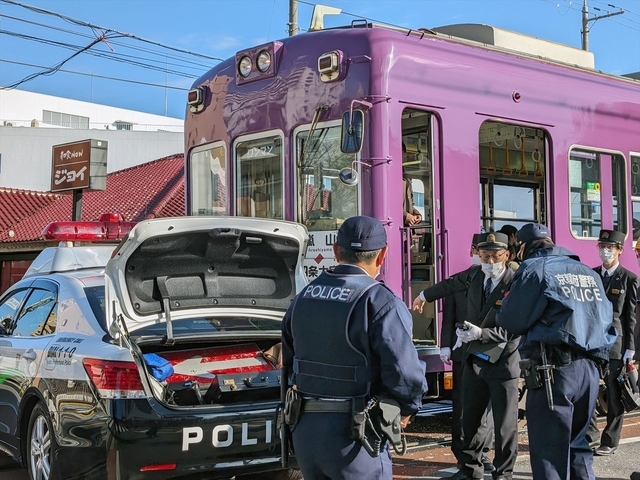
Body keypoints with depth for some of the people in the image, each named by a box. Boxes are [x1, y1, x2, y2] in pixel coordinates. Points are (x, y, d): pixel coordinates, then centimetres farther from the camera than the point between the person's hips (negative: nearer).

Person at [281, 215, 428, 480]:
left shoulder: (303, 297, 9)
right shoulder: (380, 302, -14)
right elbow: (404, 370, -21)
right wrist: (407, 408, -3)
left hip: (304, 429, 6)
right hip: (353, 436, -6)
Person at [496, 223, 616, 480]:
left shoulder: (535, 270, -4)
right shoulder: (588, 272, 16)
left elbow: (511, 322, -6)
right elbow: (606, 318, 17)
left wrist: (505, 304, 14)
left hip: (554, 369, -7)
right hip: (590, 368, 7)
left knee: (550, 450, -2)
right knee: (577, 444, 18)